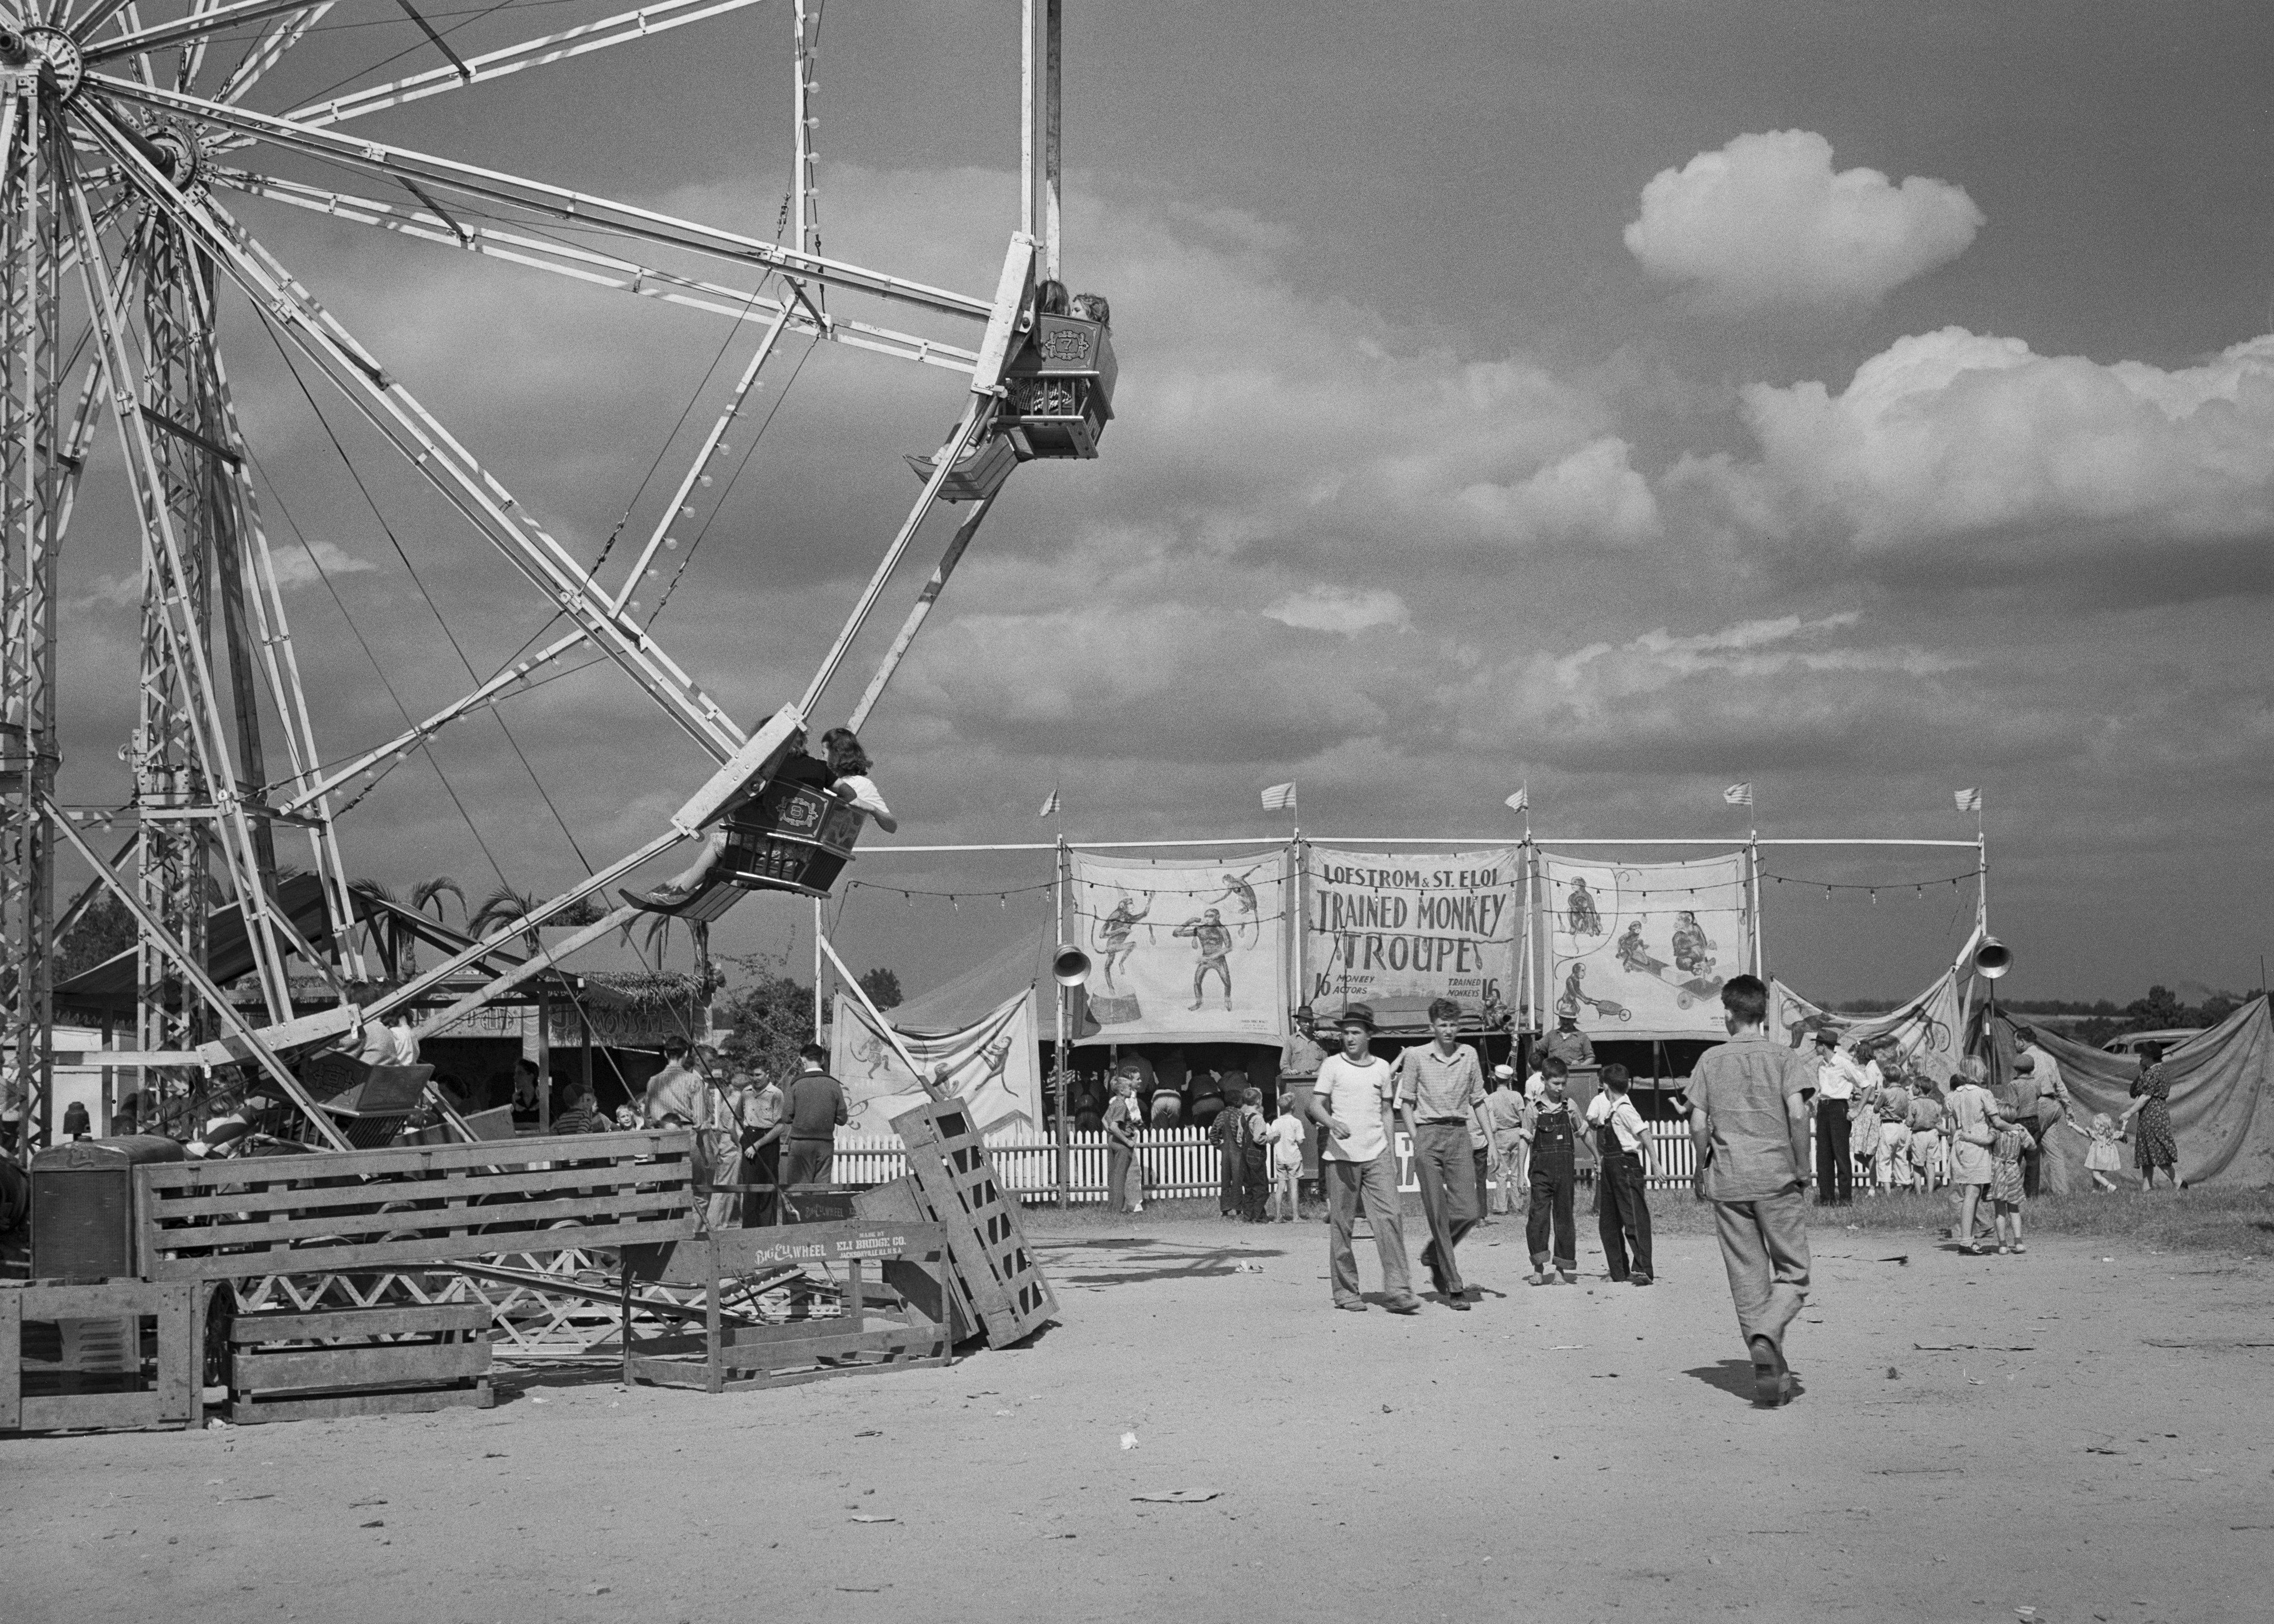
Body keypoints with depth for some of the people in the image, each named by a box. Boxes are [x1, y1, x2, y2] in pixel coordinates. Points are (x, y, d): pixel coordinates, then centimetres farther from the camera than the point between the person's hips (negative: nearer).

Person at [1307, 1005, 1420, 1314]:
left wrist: (1390, 1153, 15)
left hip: (1377, 1154, 2)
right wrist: (1332, 1123, -23)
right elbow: (1316, 1105, -2)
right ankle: (1345, 1291, 12)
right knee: (1341, 1224, 2)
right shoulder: (1333, 1065, 3)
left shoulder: (1382, 1067, 12)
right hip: (1341, 1155, -2)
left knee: (1388, 1218, -10)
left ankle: (1398, 1291, -12)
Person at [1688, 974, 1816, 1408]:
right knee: (1792, 1274, 6)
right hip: (1777, 1178, -2)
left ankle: (1771, 1374, 6)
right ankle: (1766, 1336, -22)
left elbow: (1698, 1123, 1)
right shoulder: (1784, 1057, 1)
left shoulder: (1710, 1061, 6)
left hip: (1728, 1182, 2)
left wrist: (1701, 1169, 15)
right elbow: (1797, 1114, -10)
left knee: (1747, 1280, 7)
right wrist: (1802, 1170, -2)